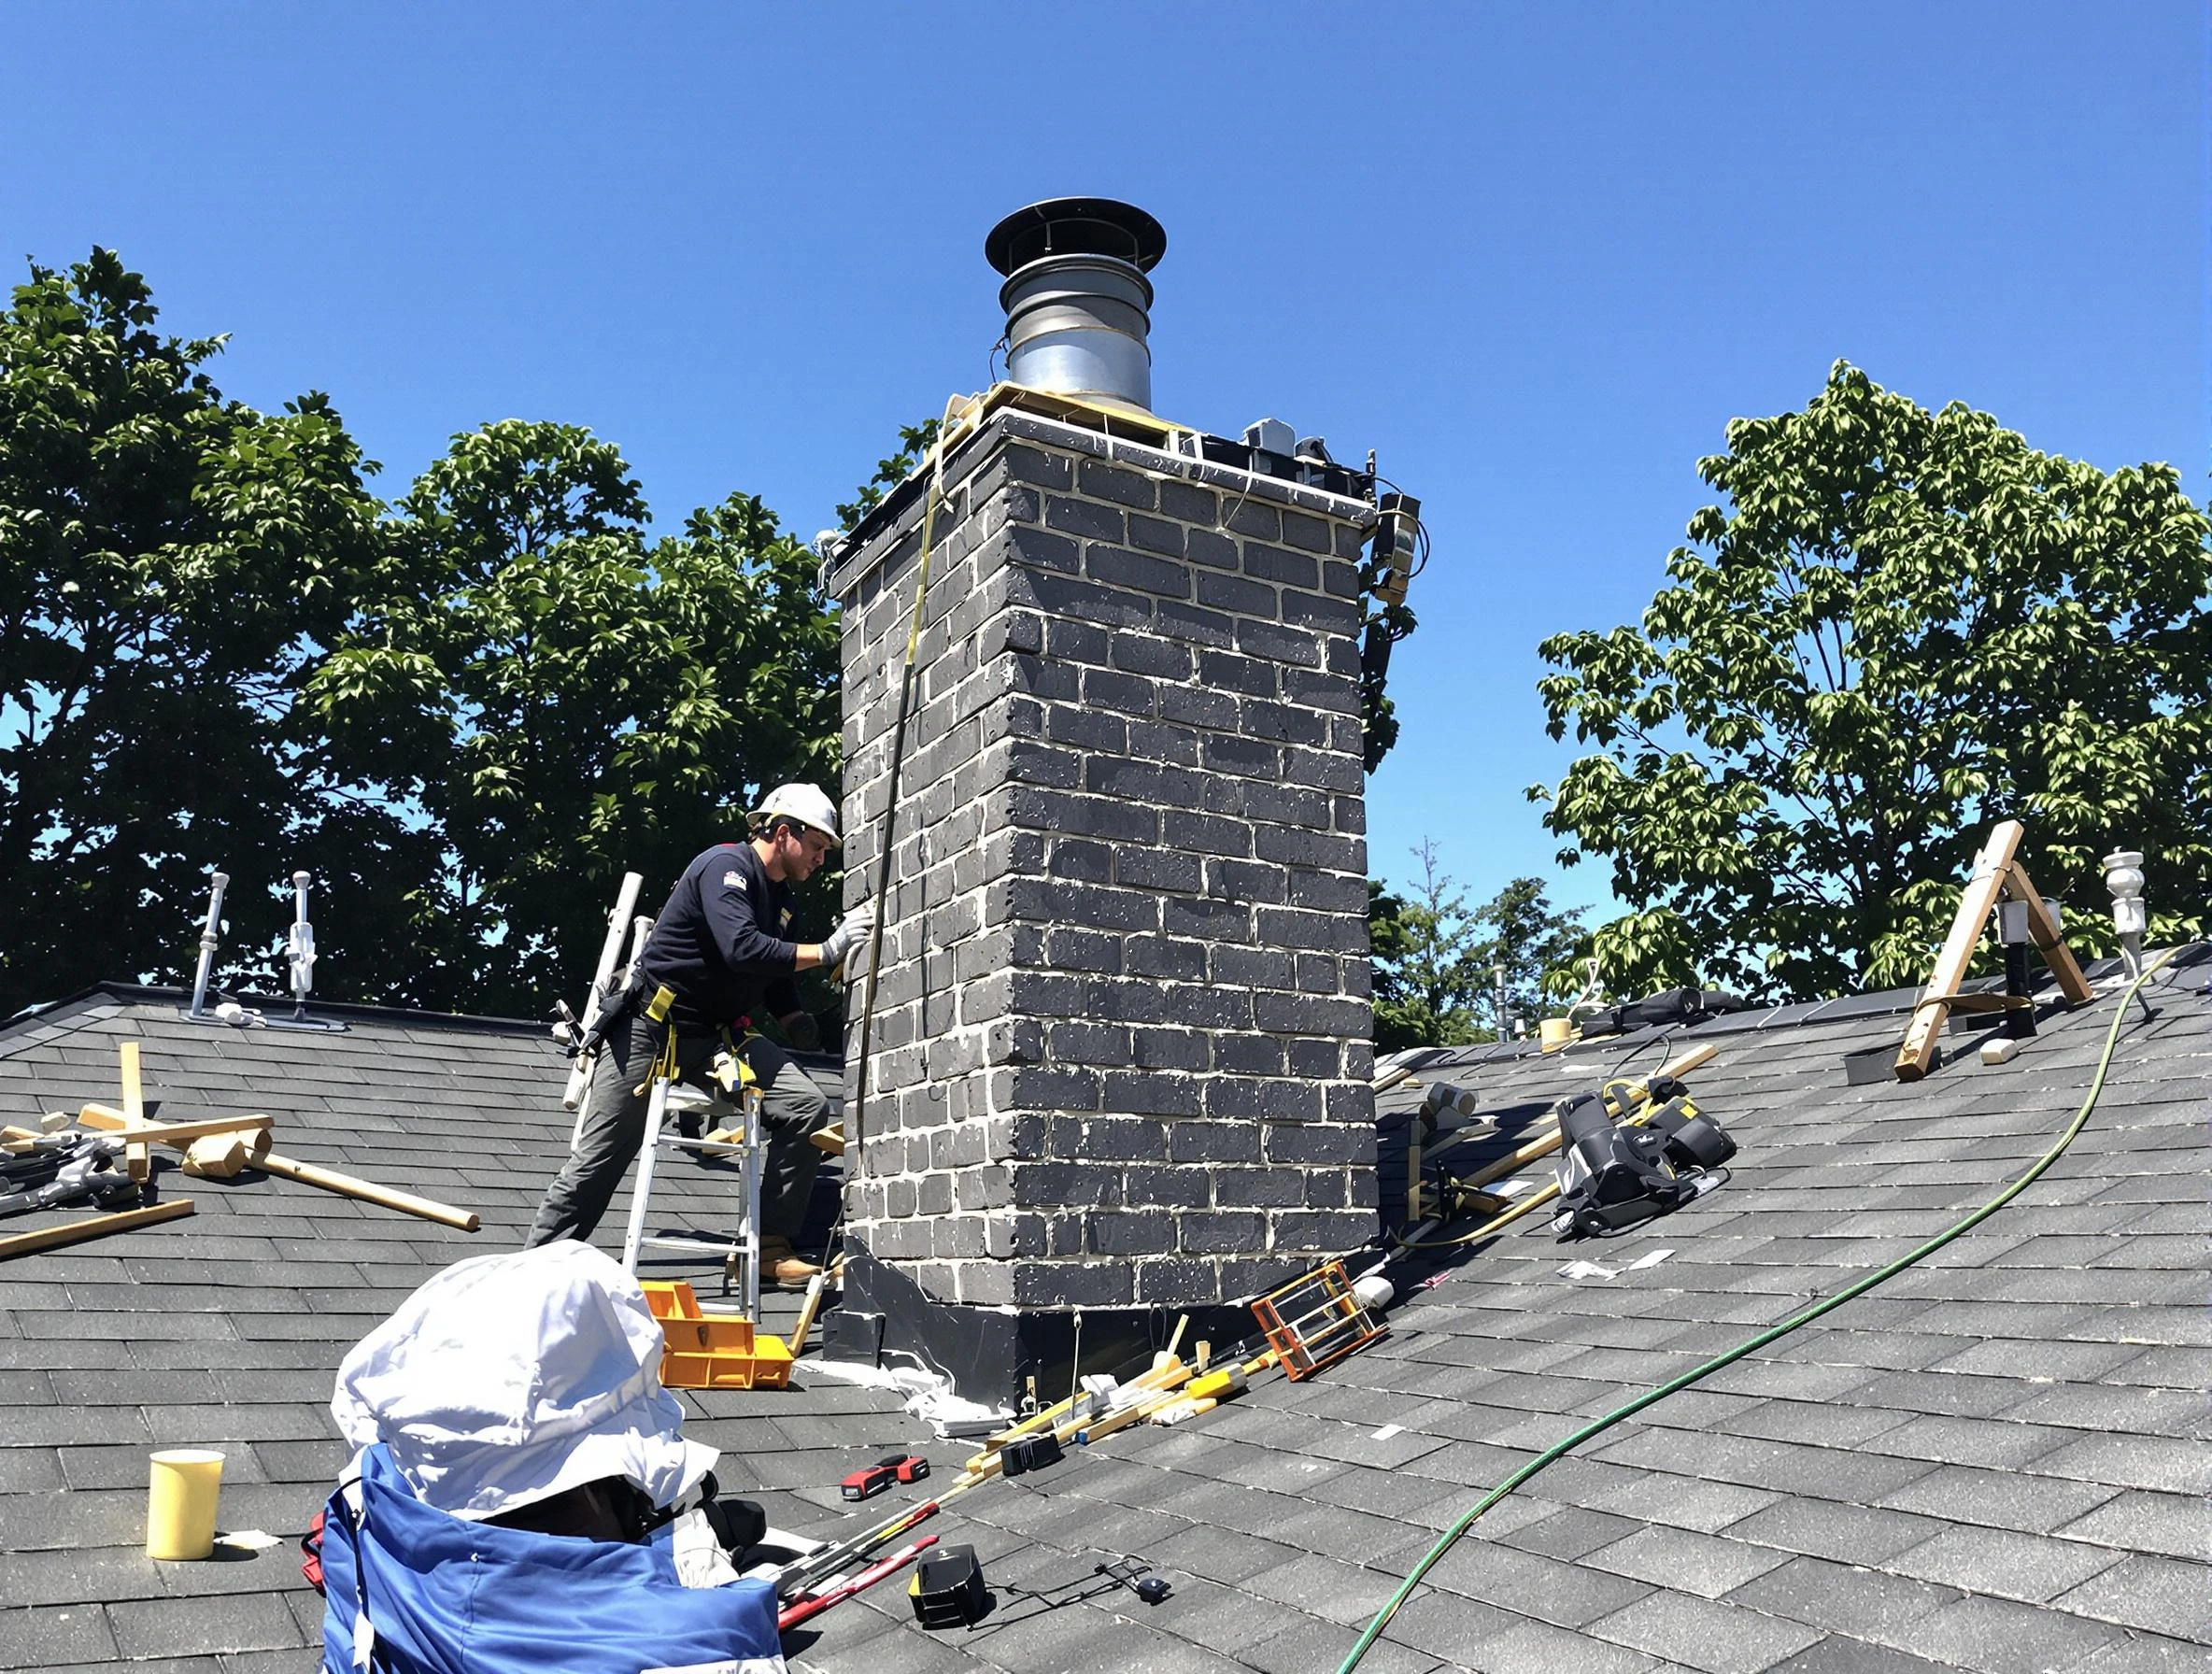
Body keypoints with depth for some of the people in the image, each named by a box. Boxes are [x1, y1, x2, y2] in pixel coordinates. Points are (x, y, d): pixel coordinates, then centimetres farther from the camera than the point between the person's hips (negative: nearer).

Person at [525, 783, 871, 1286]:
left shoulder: (780, 897, 13)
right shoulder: (726, 866, -14)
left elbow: (776, 975, 21)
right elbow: (742, 949, -30)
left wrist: (794, 1018, 2)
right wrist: (826, 951, -28)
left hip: (719, 1036, 7)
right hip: (650, 1028, -7)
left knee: (807, 1108, -13)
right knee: (596, 1164, -1)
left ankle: (772, 1248, -10)